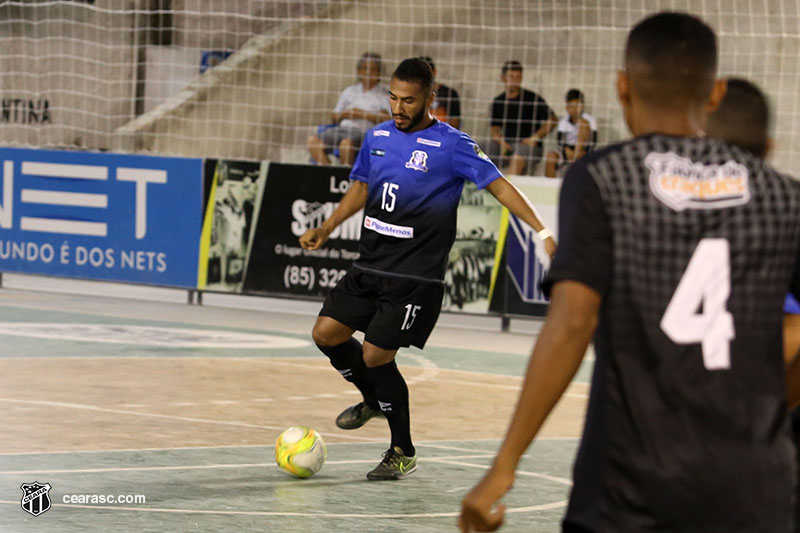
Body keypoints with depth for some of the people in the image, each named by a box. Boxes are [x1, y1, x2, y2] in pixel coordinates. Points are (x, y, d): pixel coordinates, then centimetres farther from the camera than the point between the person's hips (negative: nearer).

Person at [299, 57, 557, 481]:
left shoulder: (451, 145, -11)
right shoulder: (378, 137, 7)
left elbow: (499, 186, -12)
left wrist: (542, 231, -21)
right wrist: (324, 231, 17)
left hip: (415, 275, -6)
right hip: (370, 266, 6)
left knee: (376, 355, -10)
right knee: (326, 333, 0)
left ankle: (402, 452, 8)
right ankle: (374, 399, 29)